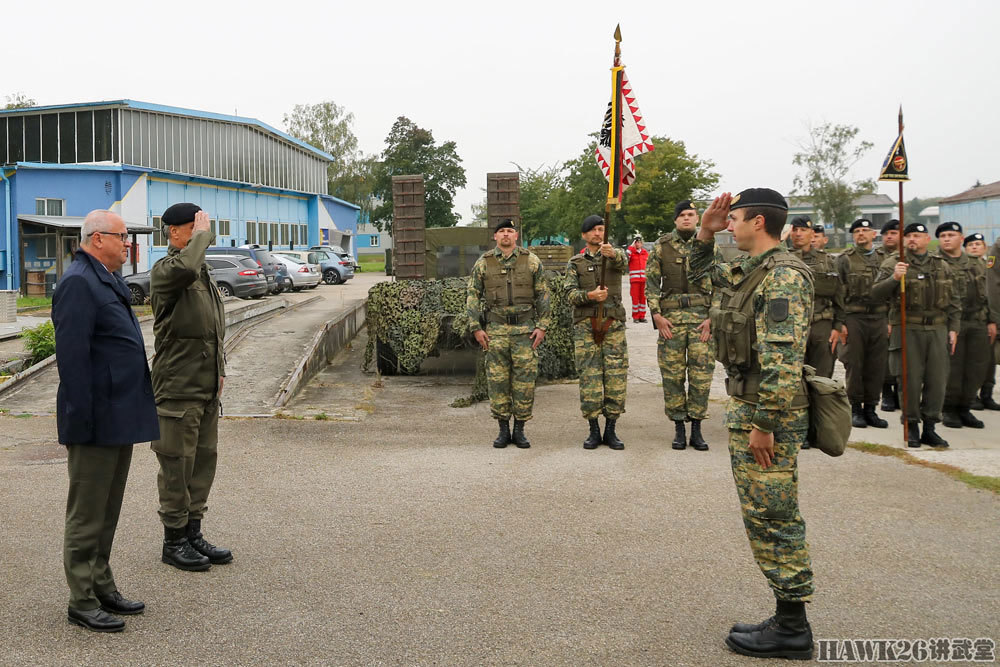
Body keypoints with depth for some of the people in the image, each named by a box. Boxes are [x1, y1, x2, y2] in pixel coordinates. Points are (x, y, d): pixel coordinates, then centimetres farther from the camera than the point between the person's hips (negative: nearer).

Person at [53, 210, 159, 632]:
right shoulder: (78, 283, -15)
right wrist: (83, 419, -23)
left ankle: (102, 588, 28)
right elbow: (71, 356, -21)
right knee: (87, 514, 0)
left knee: (107, 511, 17)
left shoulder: (108, 280, 17)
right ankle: (82, 601, 10)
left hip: (120, 417, 10)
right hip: (96, 422, -10)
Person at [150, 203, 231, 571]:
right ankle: (174, 540, 13)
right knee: (177, 465, 0)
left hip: (207, 388, 9)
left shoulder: (204, 273, 16)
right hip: (177, 389, -8)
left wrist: (220, 368, 19)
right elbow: (184, 268, -38)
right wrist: (202, 234, -22)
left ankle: (193, 533, 25)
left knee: (204, 460, 14)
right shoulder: (163, 271, -12)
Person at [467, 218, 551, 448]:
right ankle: (503, 430, 12)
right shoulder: (483, 263, 5)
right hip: (496, 330, 0)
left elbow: (542, 295, 7)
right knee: (497, 380, 1)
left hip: (525, 329, 0)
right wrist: (476, 328, 0)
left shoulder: (531, 261, 5)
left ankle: (519, 430, 11)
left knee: (525, 379, 0)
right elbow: (473, 296, 7)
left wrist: (542, 326, -1)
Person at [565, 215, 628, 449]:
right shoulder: (575, 264, 12)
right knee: (589, 379, -3)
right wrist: (589, 295, -23)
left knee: (616, 377, -2)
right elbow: (571, 294, -2)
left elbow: (622, 262, -16)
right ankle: (594, 431, 6)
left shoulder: (614, 256, 11)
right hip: (585, 327, 0)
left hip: (614, 326, 0)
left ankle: (611, 431, 8)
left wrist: (612, 253, -39)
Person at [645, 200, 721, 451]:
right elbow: (651, 283, 5)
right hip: (671, 318, 0)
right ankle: (679, 428, 12)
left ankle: (697, 429, 9)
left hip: (702, 317, 0)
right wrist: (657, 315, -5)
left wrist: (712, 318, -4)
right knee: (672, 374, 2)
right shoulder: (662, 246, 6)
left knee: (701, 374, -1)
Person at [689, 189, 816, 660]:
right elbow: (701, 273, 32)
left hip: (768, 413, -10)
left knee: (773, 519, -4)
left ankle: (792, 630, 6)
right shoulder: (750, 271, 13)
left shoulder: (784, 276, -18)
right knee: (764, 518, 14)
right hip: (745, 407, 10)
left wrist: (763, 423, -24)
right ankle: (788, 617, 23)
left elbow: (782, 358, -24)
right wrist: (705, 233, 15)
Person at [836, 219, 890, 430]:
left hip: (879, 318, 3)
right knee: (854, 365, -1)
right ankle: (856, 410, 8)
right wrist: (839, 322, -8)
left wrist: (890, 320, 9)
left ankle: (870, 409, 13)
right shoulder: (845, 259, 2)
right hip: (854, 318, -3)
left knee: (876, 366, 4)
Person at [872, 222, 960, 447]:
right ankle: (911, 427, 12)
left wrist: (953, 328, 10)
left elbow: (953, 302, 18)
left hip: (937, 330, 3)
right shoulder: (893, 264, 3)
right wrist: (893, 278, -25)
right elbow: (877, 293, -9)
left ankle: (929, 428, 15)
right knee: (910, 380, -2)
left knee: (937, 380, 3)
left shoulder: (942, 266, 15)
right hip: (907, 330, -3)